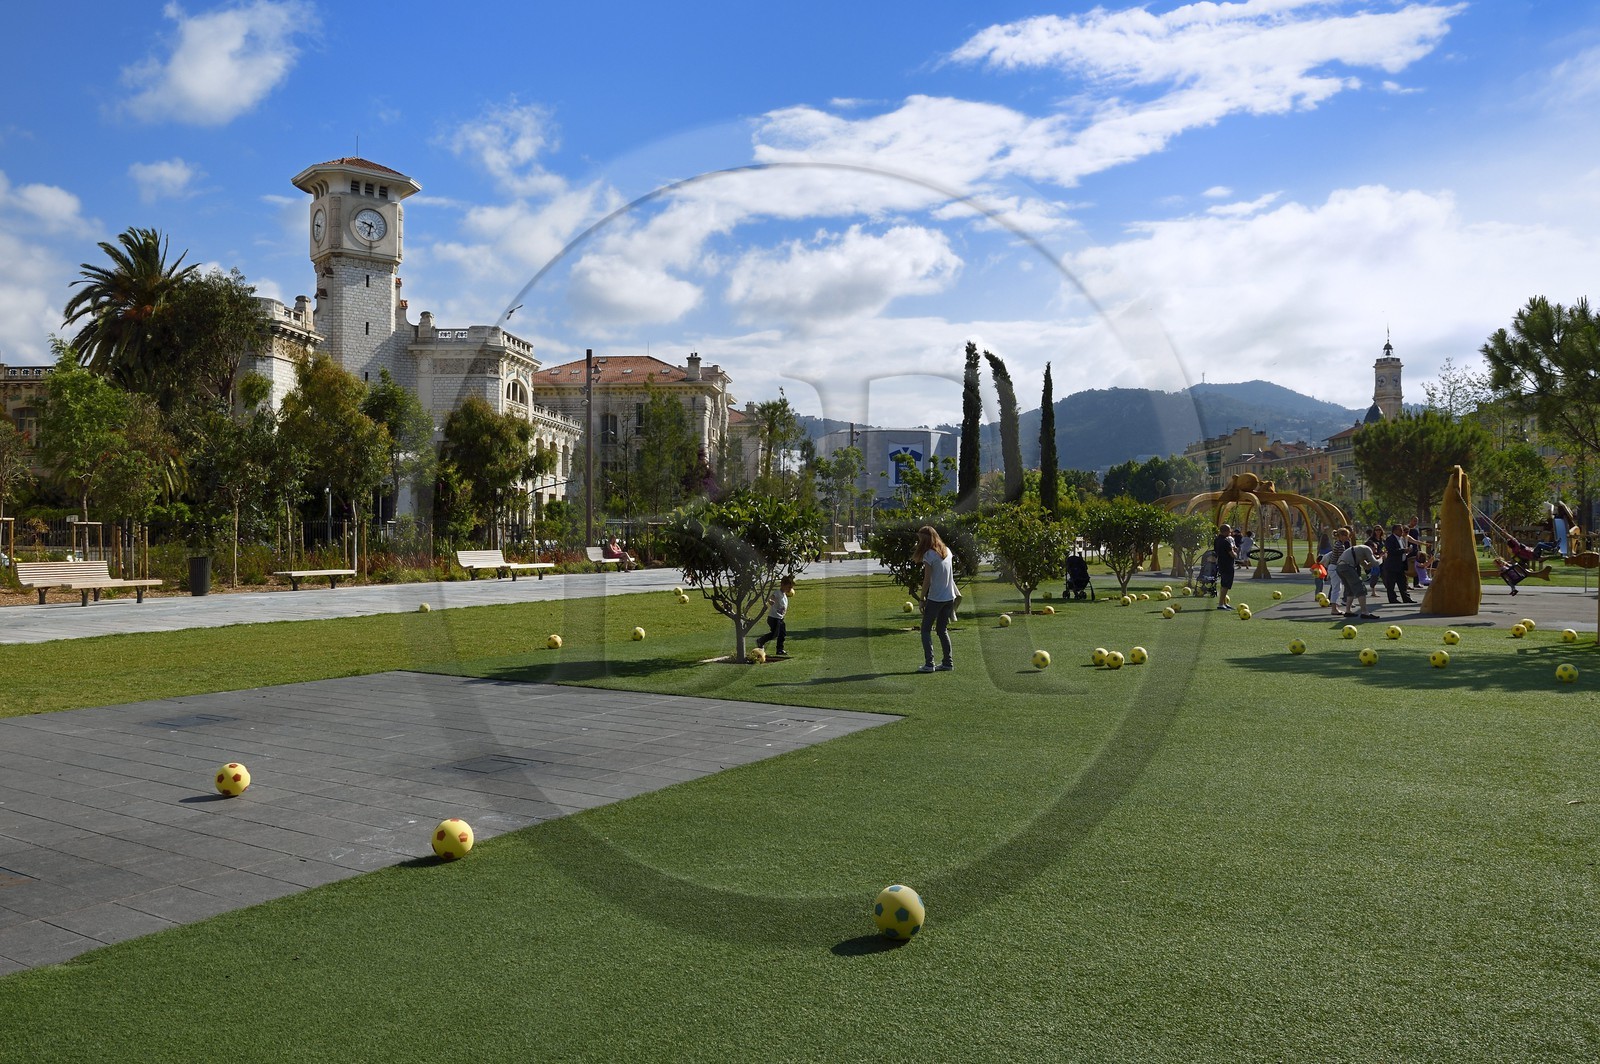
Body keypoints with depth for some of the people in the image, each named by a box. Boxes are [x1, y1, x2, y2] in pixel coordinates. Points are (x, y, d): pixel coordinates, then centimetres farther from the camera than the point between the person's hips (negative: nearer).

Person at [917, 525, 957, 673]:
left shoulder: (929, 555, -13)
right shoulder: (947, 551, 8)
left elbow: (927, 580, -13)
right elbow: (950, 574, 9)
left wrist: (922, 599, -5)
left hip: (935, 598, -7)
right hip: (950, 597, 7)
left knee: (926, 629, 2)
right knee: (943, 630, 16)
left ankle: (929, 663, -6)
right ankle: (948, 662, 15)